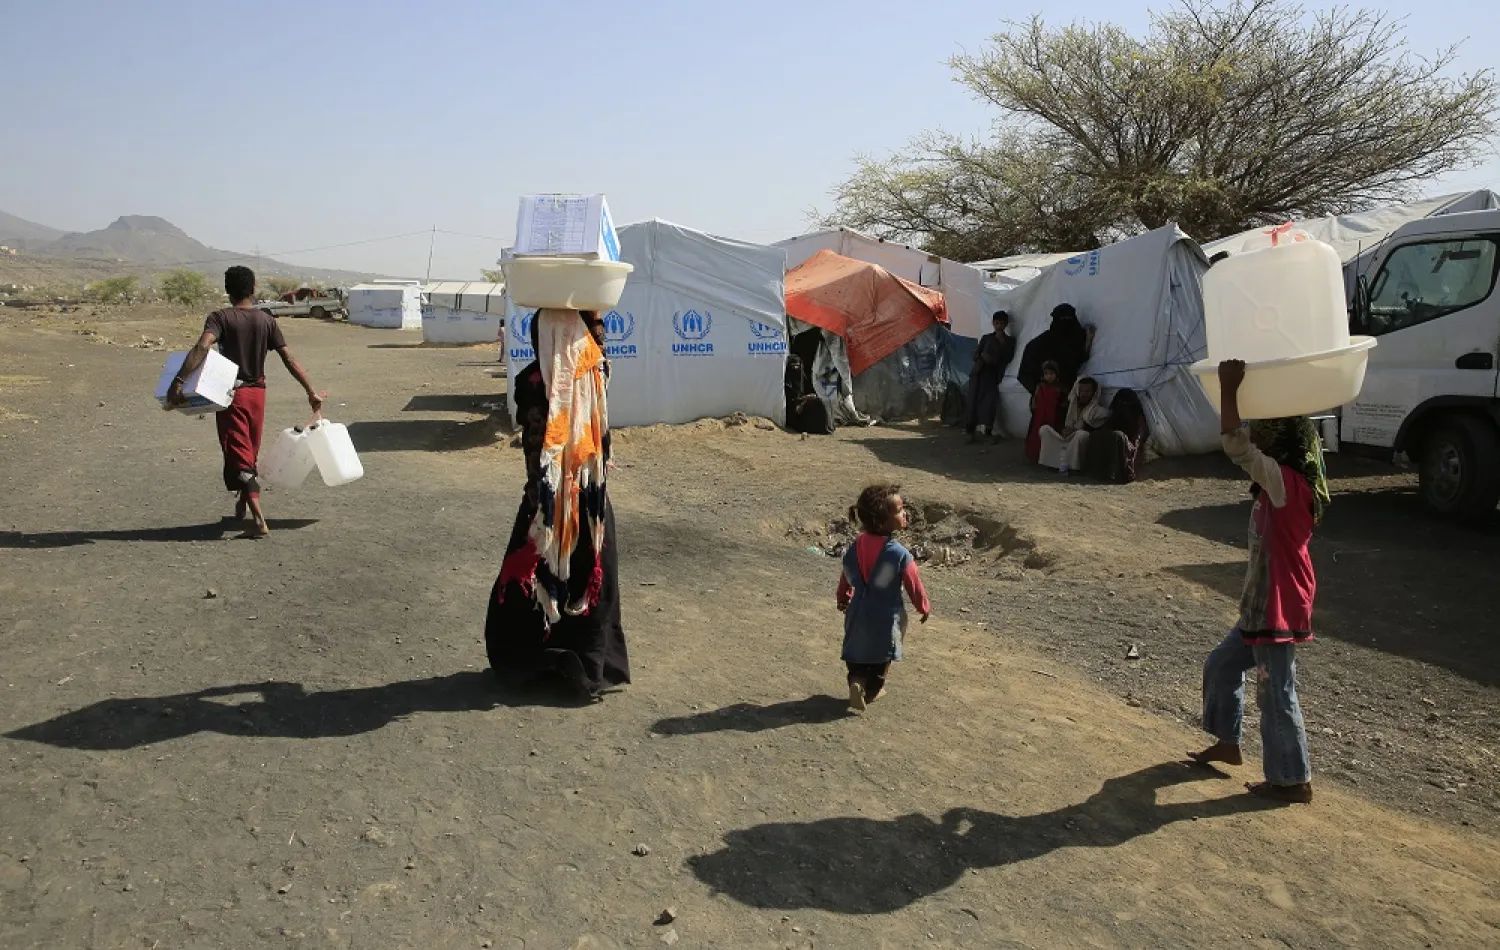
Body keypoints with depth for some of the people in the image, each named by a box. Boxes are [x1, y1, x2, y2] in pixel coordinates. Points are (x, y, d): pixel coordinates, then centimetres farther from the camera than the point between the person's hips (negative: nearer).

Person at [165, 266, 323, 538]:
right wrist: (311, 392, 1)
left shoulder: (220, 318, -8)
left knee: (239, 457, -5)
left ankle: (260, 520, -16)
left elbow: (202, 347, -25)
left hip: (231, 394, -4)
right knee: (250, 454, 22)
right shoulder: (267, 321, 2)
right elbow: (289, 359, -2)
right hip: (257, 393, 4)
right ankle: (243, 504, 39)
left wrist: (177, 382, -29)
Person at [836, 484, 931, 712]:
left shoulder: (856, 546, -8)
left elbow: (846, 577, 7)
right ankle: (872, 690, 33)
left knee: (857, 651, 20)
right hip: (886, 616, -3)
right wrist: (924, 607, 6)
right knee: (882, 654, 20)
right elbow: (914, 585, -14)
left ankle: (857, 682, -3)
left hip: (859, 613, 4)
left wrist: (843, 598, 26)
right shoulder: (899, 554, -25)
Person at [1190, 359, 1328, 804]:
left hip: (1278, 610, -10)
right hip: (1262, 606, 10)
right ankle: (1228, 743, 35)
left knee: (1276, 694, 2)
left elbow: (1237, 447, -34)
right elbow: (1246, 448, 20)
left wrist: (1229, 389, -33)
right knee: (1222, 663, 21)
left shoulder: (1286, 482, -22)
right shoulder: (1283, 481, 6)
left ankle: (1293, 781, 16)